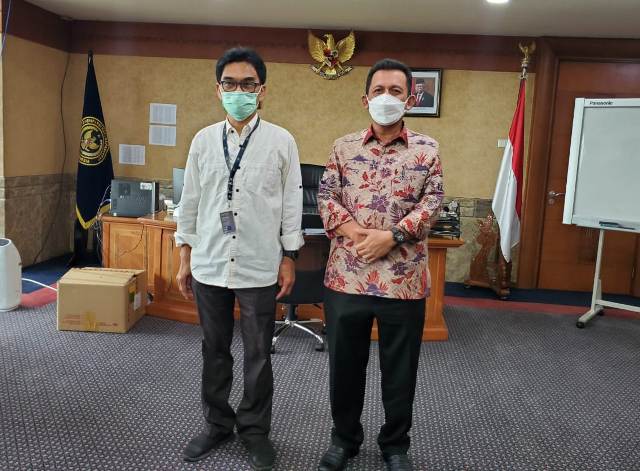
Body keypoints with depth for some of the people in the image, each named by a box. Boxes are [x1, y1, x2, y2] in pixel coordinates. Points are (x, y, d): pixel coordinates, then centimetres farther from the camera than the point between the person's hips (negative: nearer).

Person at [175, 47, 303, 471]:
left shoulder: (281, 141, -3)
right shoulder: (204, 140, 4)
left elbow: (292, 203, -1)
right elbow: (190, 201, 8)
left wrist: (289, 259, -2)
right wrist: (185, 258, 7)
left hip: (259, 268, -2)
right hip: (208, 266, 3)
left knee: (258, 355, 8)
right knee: (214, 351, 14)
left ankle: (255, 429, 27)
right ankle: (218, 424, 32)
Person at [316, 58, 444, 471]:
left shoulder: (427, 150, 4)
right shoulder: (345, 147, 7)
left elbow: (432, 203, -3)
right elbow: (326, 196, 1)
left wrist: (392, 237, -16)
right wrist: (353, 231, -16)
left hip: (404, 277, -1)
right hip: (346, 274, 1)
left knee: (400, 368, 12)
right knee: (345, 362, 14)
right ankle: (345, 437, 35)